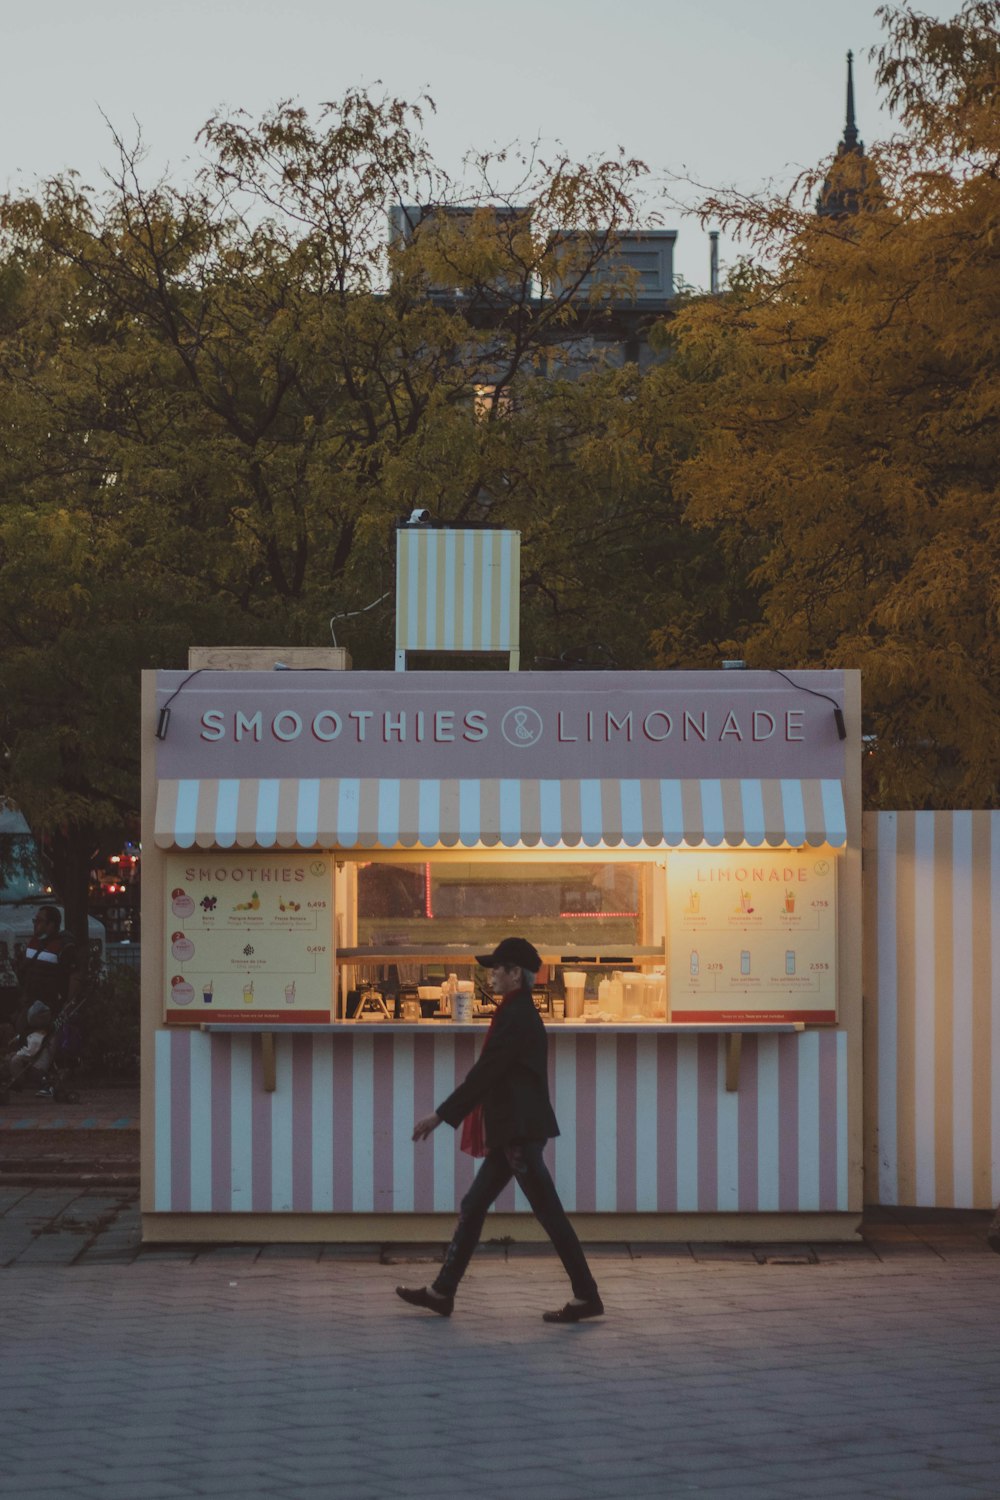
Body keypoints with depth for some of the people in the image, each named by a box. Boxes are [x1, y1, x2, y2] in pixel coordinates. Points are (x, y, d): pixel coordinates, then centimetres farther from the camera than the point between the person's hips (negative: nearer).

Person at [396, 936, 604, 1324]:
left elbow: (485, 1073, -20)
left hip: (520, 1132, -11)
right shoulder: (521, 1013, 14)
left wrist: (441, 1115, -16)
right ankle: (442, 1291, 16)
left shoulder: (516, 1018, -17)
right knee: (472, 1208, 12)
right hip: (513, 1132, 11)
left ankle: (586, 1297, 0)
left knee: (549, 1213, -5)